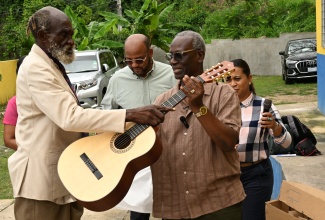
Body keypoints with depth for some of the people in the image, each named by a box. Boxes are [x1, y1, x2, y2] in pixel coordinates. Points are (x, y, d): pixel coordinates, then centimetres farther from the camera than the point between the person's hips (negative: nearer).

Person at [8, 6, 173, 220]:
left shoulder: (52, 66, 13)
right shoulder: (36, 68, -19)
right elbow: (69, 117, -32)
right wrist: (131, 114, -36)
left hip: (65, 173, 9)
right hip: (42, 177, -9)